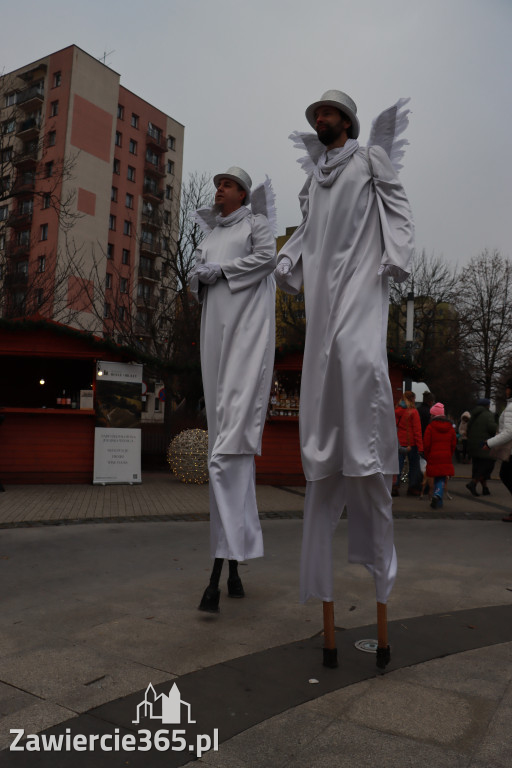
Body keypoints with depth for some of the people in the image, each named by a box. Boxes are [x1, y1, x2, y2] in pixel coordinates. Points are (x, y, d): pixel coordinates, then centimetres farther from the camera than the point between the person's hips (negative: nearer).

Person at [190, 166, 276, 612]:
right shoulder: (211, 236, 30)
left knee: (232, 440, -21)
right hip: (217, 331, 7)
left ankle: (222, 563, -23)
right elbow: (196, 284, 22)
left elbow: (266, 258, -6)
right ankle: (235, 563, 5)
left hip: (248, 329, -6)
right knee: (226, 438, 0)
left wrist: (220, 268, -4)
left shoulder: (257, 224, 13)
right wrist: (201, 275, 0)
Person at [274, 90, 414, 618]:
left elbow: (399, 209, 4)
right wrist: (286, 259, 6)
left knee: (361, 358, -26)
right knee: (322, 368, -3)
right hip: (322, 284, 5)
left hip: (360, 277, -5)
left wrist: (396, 257, -12)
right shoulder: (313, 175, 28)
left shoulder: (371, 159, 14)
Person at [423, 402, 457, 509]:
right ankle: (437, 495, -16)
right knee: (442, 479, 6)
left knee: (437, 478, 10)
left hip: (433, 457, -2)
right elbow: (453, 444, 9)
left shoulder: (430, 427, -7)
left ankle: (438, 500, 10)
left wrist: (427, 456, 7)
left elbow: (426, 444, -7)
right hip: (446, 458, 2)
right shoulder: (450, 427, 6)